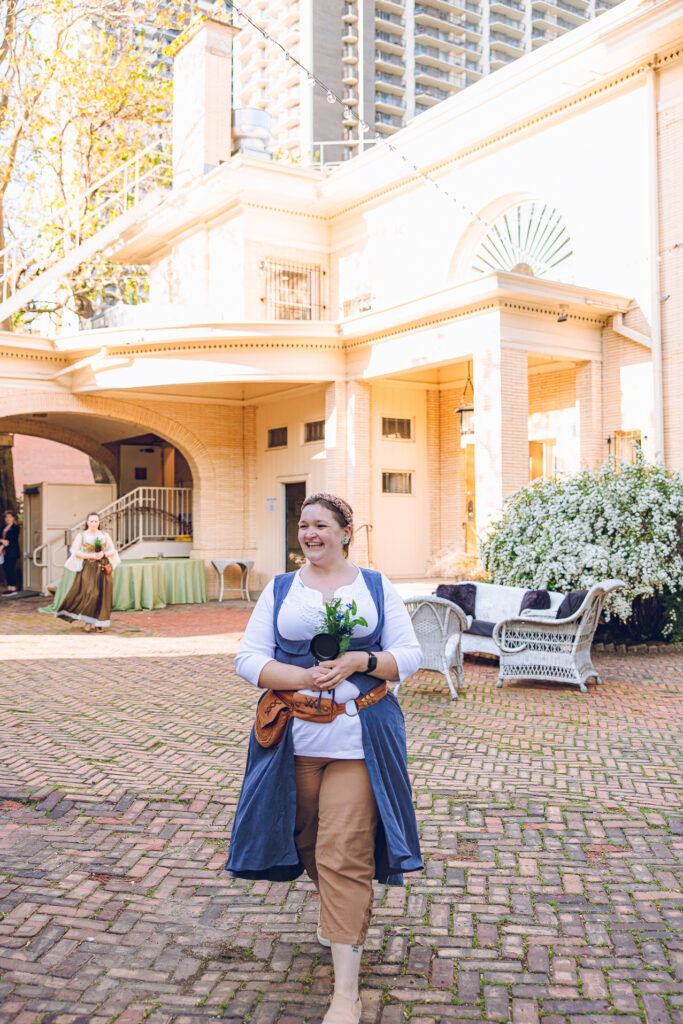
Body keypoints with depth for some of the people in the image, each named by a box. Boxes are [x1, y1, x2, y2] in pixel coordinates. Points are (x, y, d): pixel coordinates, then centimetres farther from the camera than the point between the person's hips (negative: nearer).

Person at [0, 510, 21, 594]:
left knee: (11, 569, -8)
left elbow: (12, 540, -11)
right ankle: (9, 587, 10)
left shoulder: (15, 527, -3)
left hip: (12, 552, -7)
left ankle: (14, 588, -5)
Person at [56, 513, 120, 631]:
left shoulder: (105, 535, 12)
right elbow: (75, 552, -3)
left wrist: (103, 554, -10)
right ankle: (88, 621, -2)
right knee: (90, 593, -15)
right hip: (87, 568, -3)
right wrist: (91, 556, -13)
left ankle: (100, 623, 6)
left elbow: (113, 550, 10)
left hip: (103, 568, 3)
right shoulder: (81, 536, 5)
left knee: (103, 595, -2)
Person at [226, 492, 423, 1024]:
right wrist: (304, 677, -14)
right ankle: (341, 915, 48)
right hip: (295, 737, 3)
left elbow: (411, 655, 4)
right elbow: (248, 658, 2)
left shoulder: (376, 586, 6)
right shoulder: (280, 589, 8)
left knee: (345, 855, -6)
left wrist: (360, 661, -14)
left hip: (358, 739, -2)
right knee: (310, 840, 16)